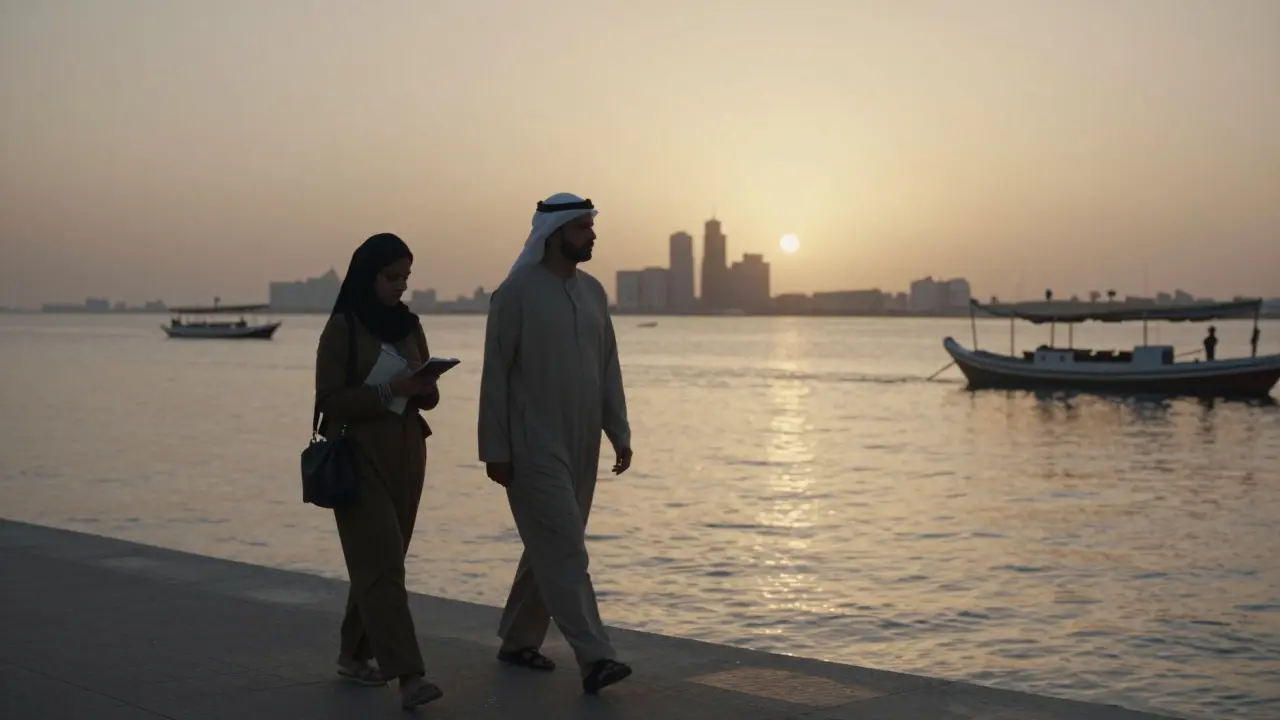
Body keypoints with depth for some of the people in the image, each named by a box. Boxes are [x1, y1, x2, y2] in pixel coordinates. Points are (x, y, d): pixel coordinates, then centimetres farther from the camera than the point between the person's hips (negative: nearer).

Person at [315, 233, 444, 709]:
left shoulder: (409, 326, 10)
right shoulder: (341, 328, -7)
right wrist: (387, 390, -21)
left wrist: (425, 388, -10)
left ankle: (355, 654, 25)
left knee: (380, 561, 11)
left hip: (407, 454, 6)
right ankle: (407, 675, -18)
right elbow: (328, 400, -12)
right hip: (361, 456, -6)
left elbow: (428, 397, 13)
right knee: (382, 564, -12)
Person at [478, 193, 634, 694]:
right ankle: (593, 658, -13)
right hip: (533, 445, -7)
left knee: (551, 546, 13)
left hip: (581, 445, 7)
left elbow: (608, 368, 13)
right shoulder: (517, 292, -8)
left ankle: (519, 640, 26)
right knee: (564, 548, -11)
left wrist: (619, 433, 7)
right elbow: (495, 374, -8)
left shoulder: (593, 291, 10)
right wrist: (494, 450, -10)